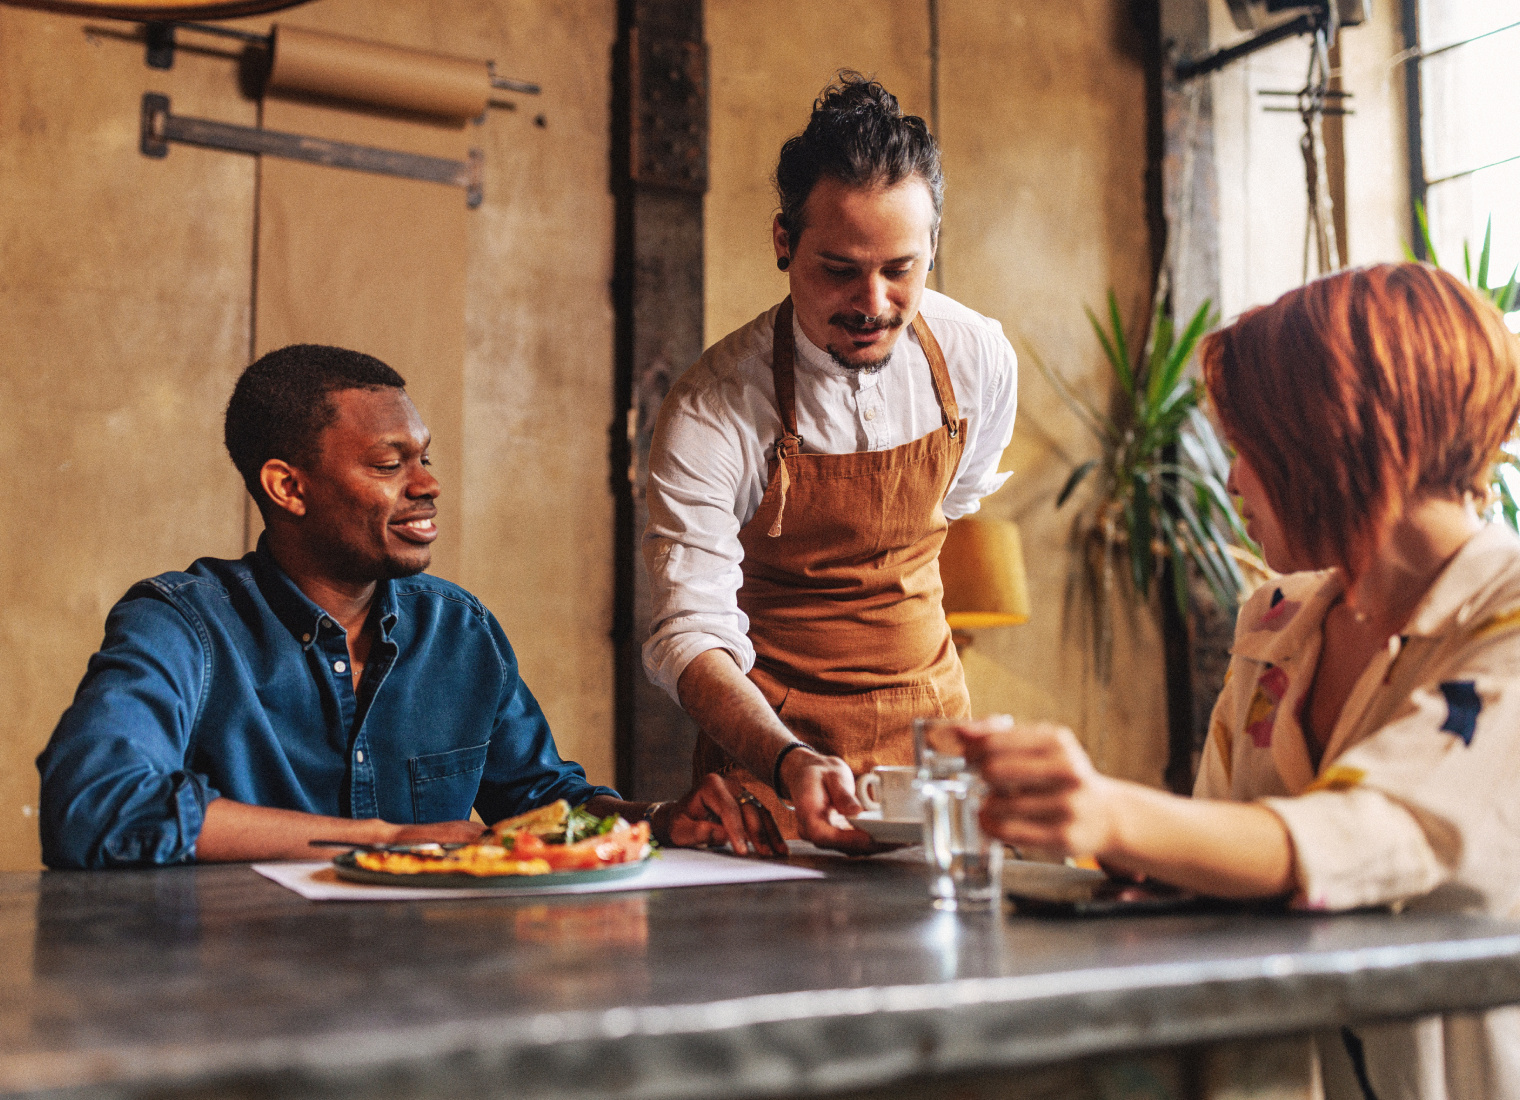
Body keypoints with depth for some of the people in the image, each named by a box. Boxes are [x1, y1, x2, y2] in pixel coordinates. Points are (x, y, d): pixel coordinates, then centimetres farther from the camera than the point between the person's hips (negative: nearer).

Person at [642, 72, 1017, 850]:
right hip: (769, 738, -3)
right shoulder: (710, 413, -20)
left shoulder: (978, 357, -6)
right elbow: (690, 635, -22)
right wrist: (792, 764, -39)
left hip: (932, 708, 4)